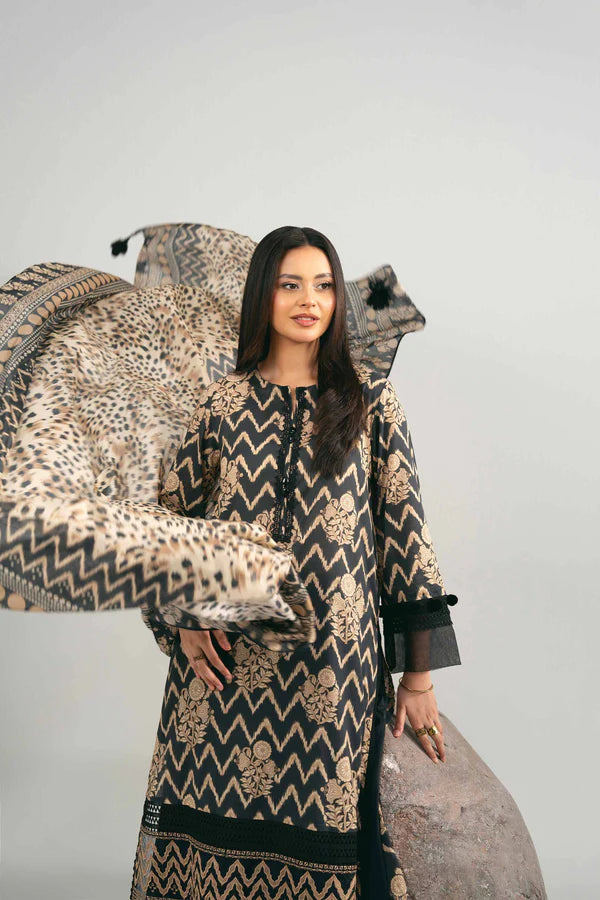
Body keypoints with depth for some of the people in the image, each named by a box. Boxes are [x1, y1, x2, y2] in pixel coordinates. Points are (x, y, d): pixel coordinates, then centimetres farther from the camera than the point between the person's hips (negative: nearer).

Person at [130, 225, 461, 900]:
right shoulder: (222, 401, 6)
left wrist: (419, 674, 0)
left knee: (318, 833, 4)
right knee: (216, 832, 7)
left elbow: (405, 527, 2)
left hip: (335, 667, -1)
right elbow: (169, 514, 13)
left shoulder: (371, 400, 3)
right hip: (224, 665, 1)